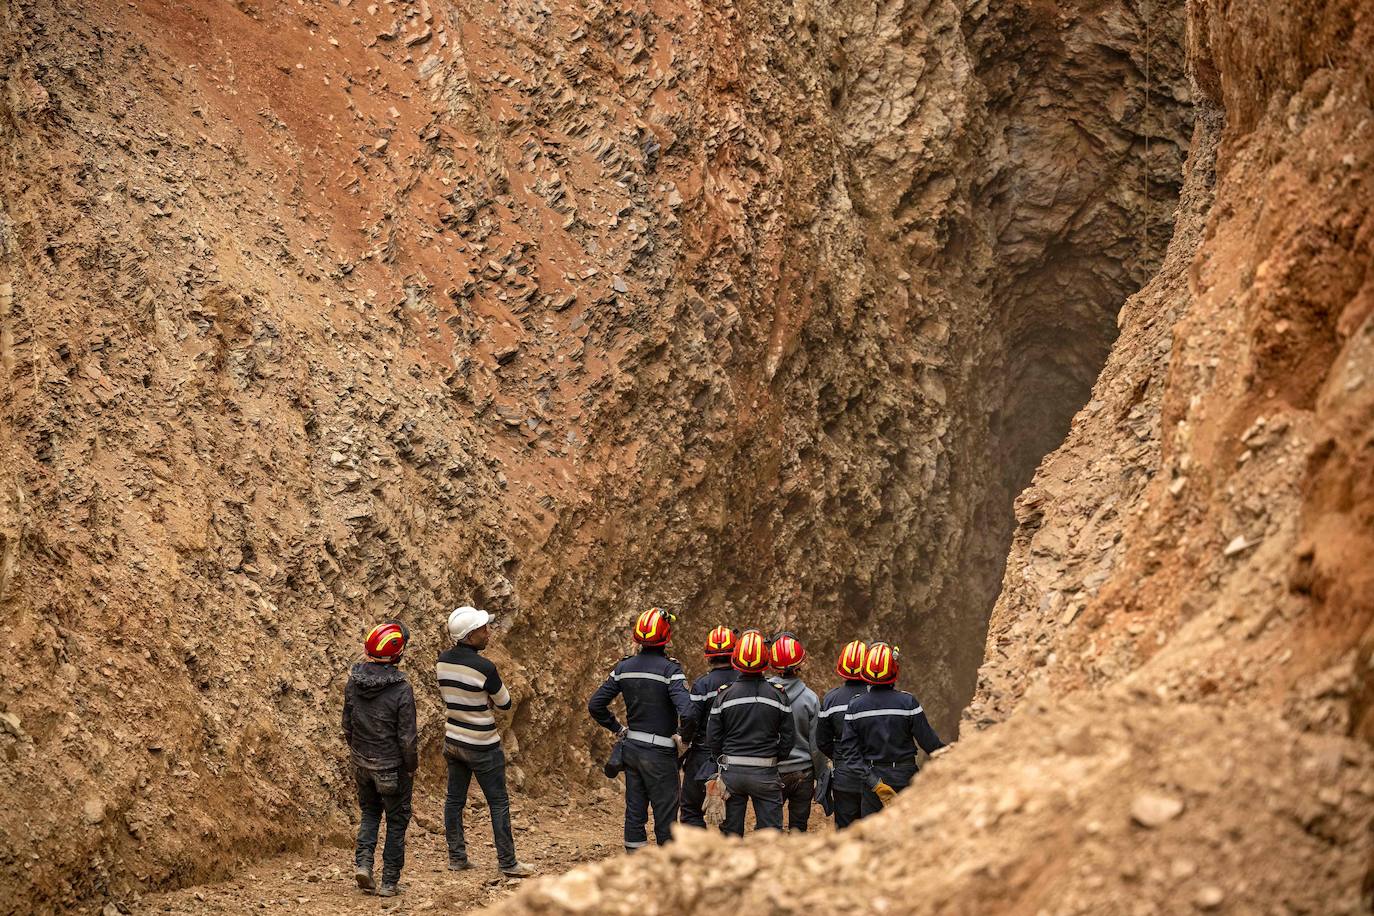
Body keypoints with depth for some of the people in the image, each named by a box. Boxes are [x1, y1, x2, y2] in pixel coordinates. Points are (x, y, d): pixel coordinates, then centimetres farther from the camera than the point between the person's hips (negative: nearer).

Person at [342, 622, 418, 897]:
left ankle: (363, 862, 7)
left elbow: (347, 724, 5)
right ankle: (389, 882, 15)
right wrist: (411, 768, -2)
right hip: (392, 767, -5)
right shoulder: (401, 689, -22)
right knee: (396, 821, 11)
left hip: (362, 764, 5)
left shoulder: (353, 682, -6)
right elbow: (407, 737, -17)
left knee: (370, 812, 25)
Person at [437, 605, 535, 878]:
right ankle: (508, 863, 7)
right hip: (482, 745, -6)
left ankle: (457, 857, 19)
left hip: (453, 740, 6)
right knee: (499, 803, 3)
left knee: (454, 800, 13)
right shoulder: (485, 668, -24)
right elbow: (505, 703, -10)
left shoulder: (443, 661, -3)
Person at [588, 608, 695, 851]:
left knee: (634, 810, 12)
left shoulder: (624, 668, 2)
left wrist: (617, 728, 12)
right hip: (660, 752, -6)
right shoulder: (669, 669, -15)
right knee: (665, 812, 4)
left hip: (631, 747, 6)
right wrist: (685, 736, -11)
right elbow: (686, 710, -28)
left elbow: (595, 705, 4)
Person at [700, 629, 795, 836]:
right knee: (770, 830, 3)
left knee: (732, 829, 11)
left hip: (732, 772, 1)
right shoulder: (777, 695, -4)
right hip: (765, 773, -1)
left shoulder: (724, 695, -3)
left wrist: (718, 765, 15)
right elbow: (789, 736, 0)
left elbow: (713, 738, 1)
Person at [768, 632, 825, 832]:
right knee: (798, 825, 11)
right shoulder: (810, 698, -10)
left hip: (772, 772, 0)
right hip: (803, 772, 0)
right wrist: (821, 778, 7)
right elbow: (816, 745, -4)